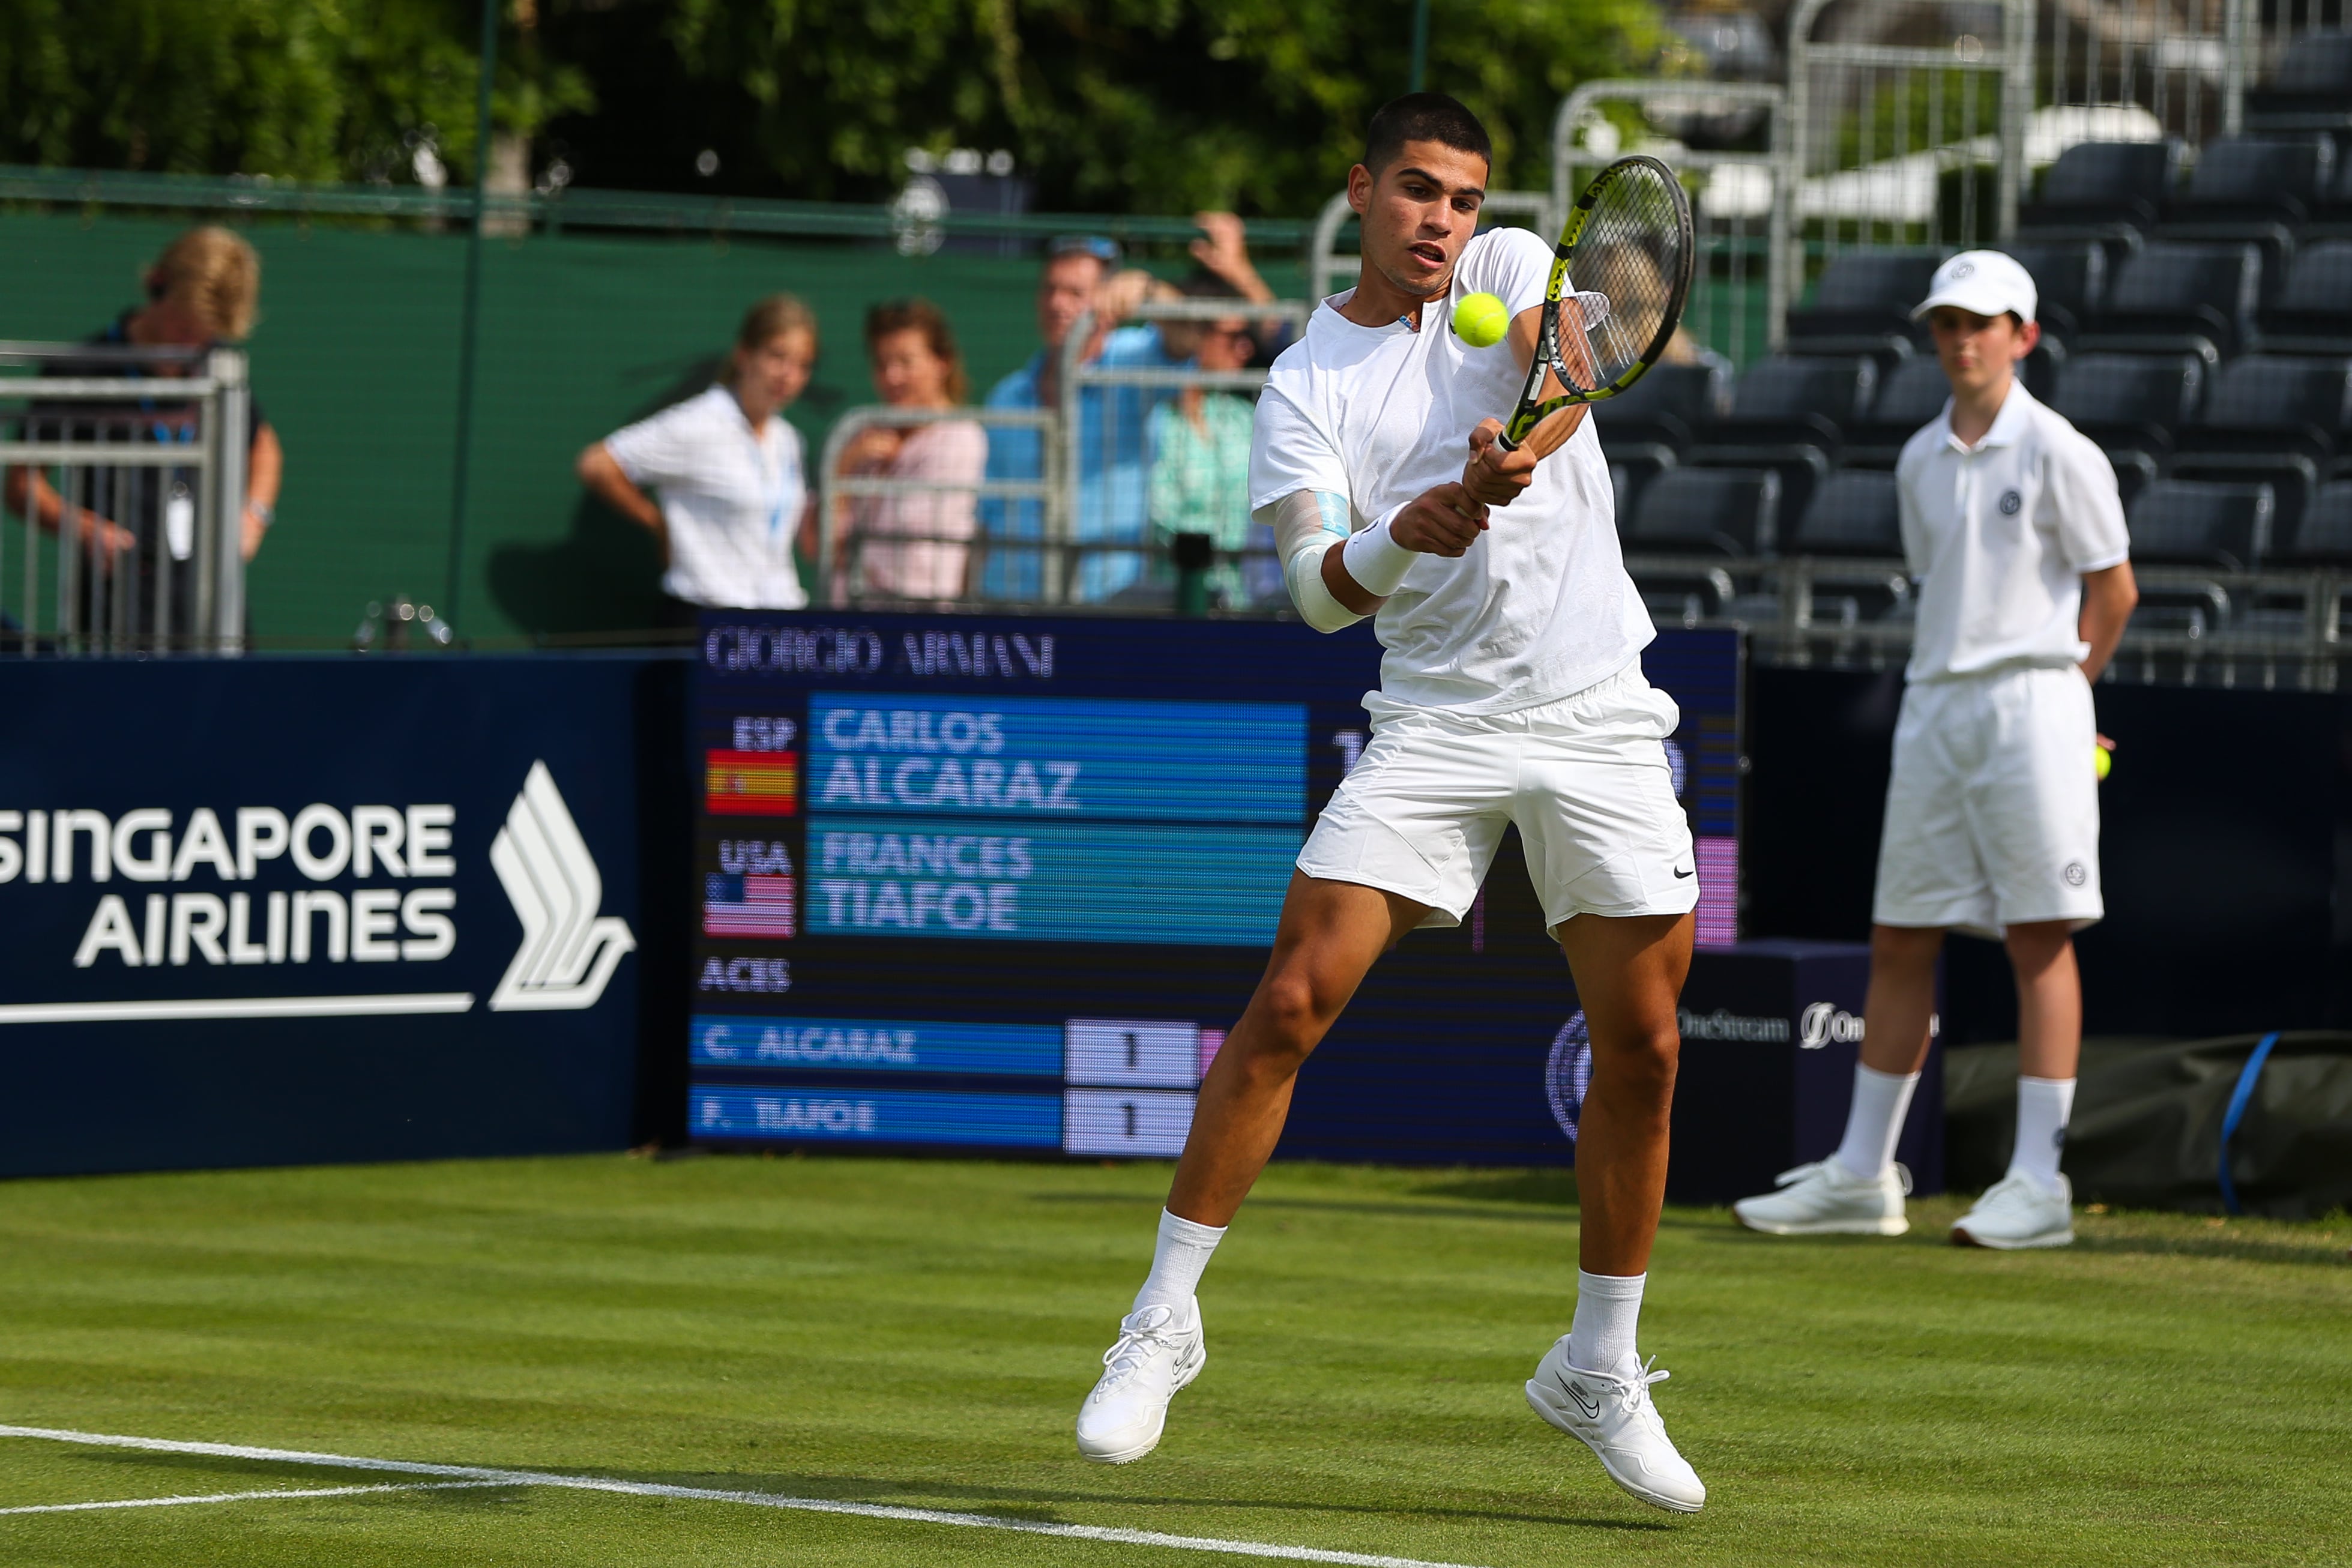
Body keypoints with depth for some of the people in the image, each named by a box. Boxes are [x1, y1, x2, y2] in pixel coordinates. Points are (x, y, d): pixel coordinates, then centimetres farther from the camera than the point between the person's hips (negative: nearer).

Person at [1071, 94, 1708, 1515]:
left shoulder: (1513, 270, 6)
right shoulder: (1307, 384, 3)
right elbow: (1319, 592, -9)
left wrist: (1526, 447, -39)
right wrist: (1399, 538, -32)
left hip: (1599, 719, 1)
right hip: (1435, 720, -1)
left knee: (1641, 1047, 1)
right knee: (1292, 999, -13)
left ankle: (1601, 1368, 17)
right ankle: (1166, 1318, -2)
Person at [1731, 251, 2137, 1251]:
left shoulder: (2058, 453, -5)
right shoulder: (1921, 461, 13)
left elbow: (2114, 589, 0)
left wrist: (2050, 689, 5)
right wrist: (1955, 685, 9)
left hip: (2029, 709, -6)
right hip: (1933, 707, 6)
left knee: (2040, 937, -5)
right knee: (1900, 942, 7)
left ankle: (2039, 1185, -5)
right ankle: (1862, 1178, 12)